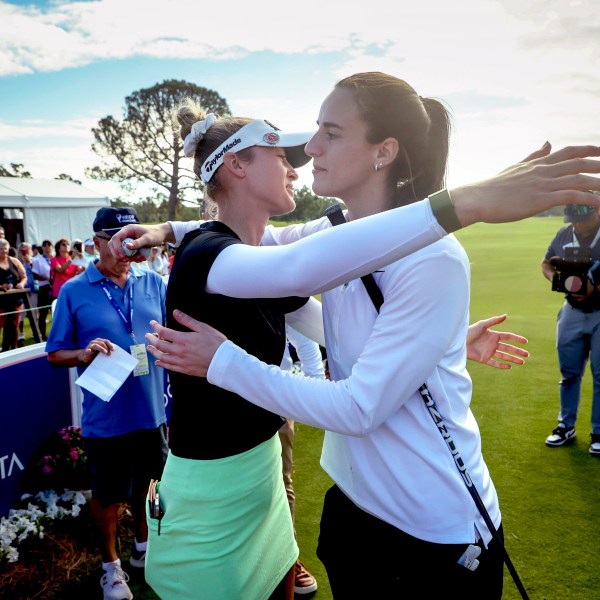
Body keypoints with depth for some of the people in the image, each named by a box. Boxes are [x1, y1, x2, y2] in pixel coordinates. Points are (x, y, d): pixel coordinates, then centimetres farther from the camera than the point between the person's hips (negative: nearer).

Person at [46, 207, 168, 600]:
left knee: (145, 481, 22)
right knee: (108, 494, 14)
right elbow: (55, 354, -2)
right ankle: (111, 564, 38)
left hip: (153, 409, 3)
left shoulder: (154, 284, 1)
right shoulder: (74, 292, -6)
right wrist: (85, 354, -20)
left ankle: (144, 545, 47)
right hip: (106, 416, -2)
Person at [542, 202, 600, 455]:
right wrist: (555, 278, -8)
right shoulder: (564, 234, 0)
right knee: (569, 373, 13)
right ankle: (566, 426, 28)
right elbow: (546, 263, 13)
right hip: (572, 312, 4)